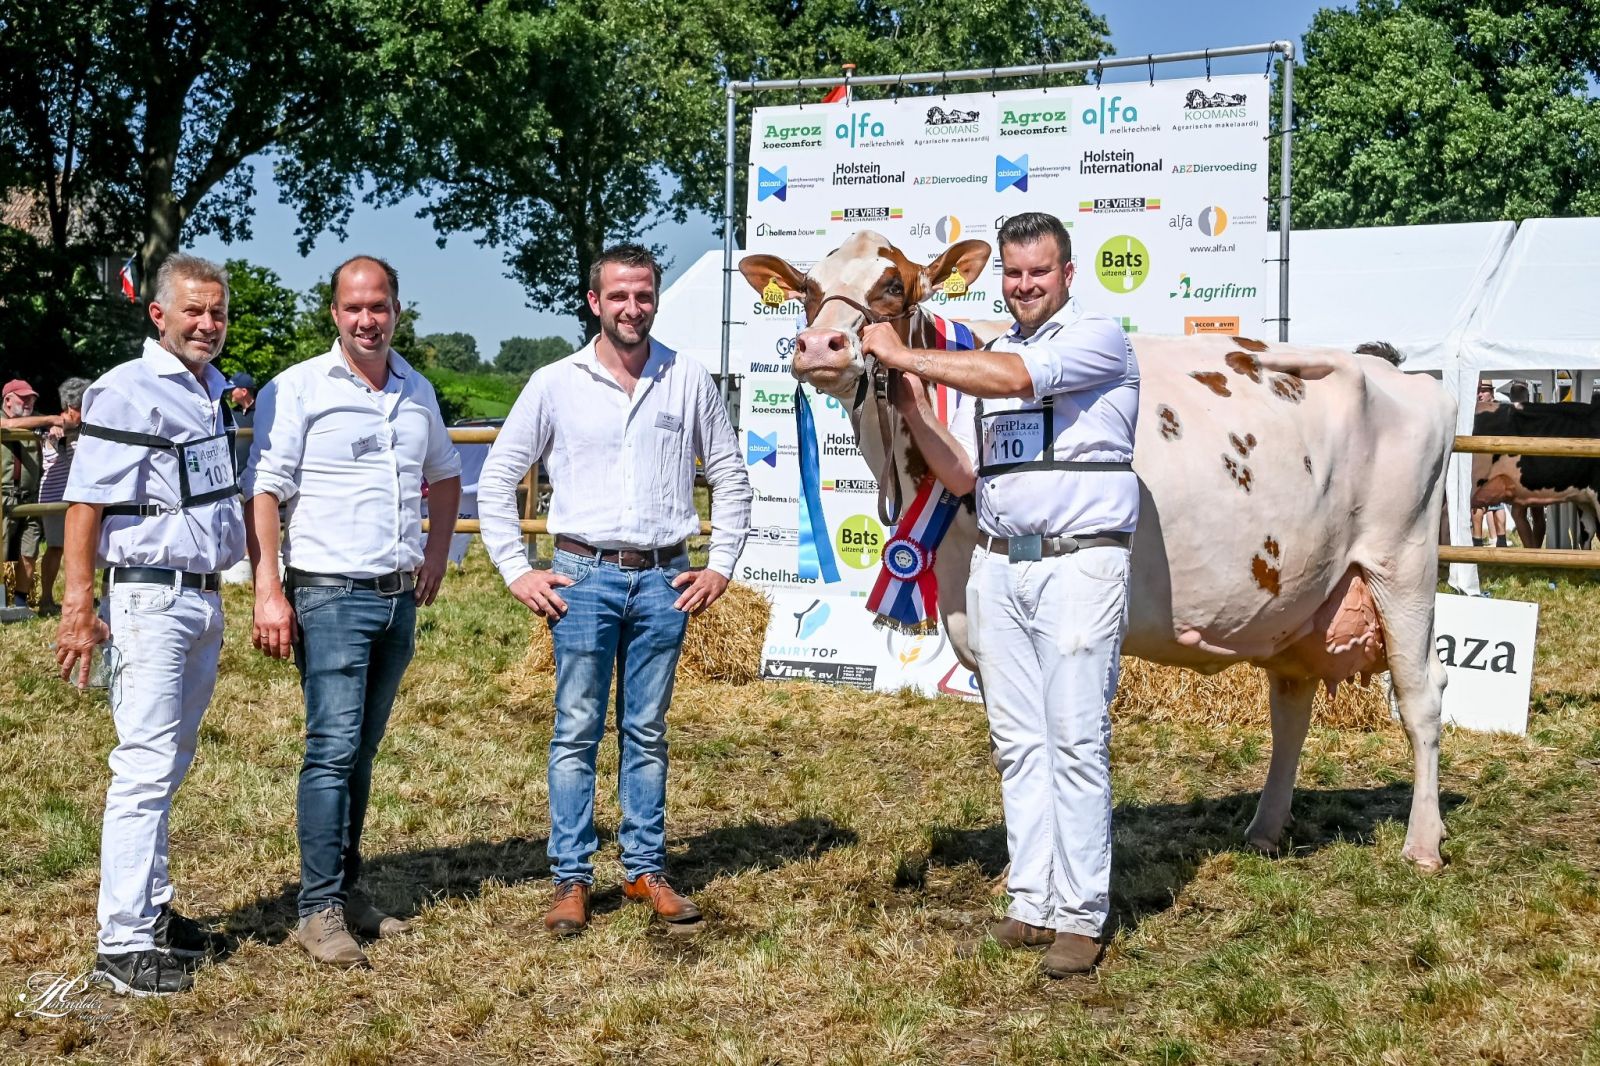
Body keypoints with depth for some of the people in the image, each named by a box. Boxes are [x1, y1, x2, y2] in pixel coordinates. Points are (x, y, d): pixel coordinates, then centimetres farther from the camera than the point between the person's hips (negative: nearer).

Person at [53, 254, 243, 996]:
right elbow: (85, 503, -14)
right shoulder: (126, 391, -10)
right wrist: (79, 607, -20)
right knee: (145, 767, -9)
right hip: (150, 597, -8)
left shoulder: (217, 390, 14)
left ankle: (151, 911, 23)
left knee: (168, 765, 14)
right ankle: (123, 943, -5)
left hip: (206, 597, 8)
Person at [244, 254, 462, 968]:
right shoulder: (298, 389, -5)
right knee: (333, 748, -10)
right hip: (330, 594, -5)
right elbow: (263, 492, -10)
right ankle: (318, 910, -4)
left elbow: (445, 475, 28)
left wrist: (436, 553, 15)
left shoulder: (417, 393, 12)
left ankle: (346, 891, 20)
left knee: (363, 750, 12)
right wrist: (269, 591, -18)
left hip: (400, 597, 6)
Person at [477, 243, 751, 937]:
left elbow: (730, 477, 13)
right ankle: (572, 880, 7)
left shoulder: (689, 382, 5)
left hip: (664, 580, 1)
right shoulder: (555, 384, 1)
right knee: (577, 731, 0)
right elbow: (497, 479, 6)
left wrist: (722, 565, 6)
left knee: (647, 732, 9)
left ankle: (645, 870, 18)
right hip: (584, 575, -1)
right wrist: (516, 571, -1)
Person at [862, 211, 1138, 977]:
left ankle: (1080, 917, -1)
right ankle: (1032, 905, 14)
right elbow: (959, 475, 14)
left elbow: (1016, 377, -20)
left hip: (1079, 562, -6)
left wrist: (907, 357, -15)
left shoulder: (1098, 338, -2)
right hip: (997, 564, 6)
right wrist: (912, 406, 1)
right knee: (1018, 741, 8)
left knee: (1075, 739, -7)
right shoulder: (983, 359, 17)